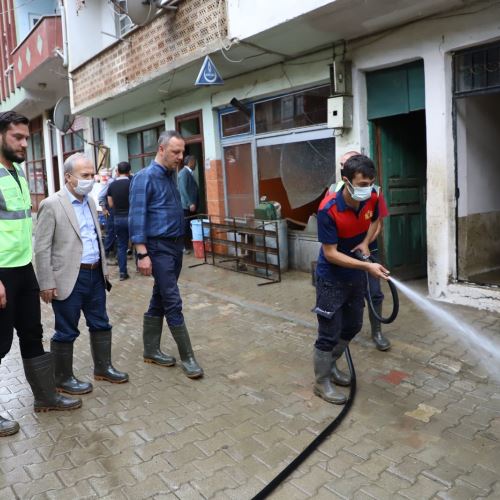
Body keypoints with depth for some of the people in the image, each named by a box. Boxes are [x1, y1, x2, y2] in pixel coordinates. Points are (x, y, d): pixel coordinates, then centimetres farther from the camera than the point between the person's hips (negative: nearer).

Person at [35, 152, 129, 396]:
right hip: (70, 279, -7)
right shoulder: (51, 205, -12)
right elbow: (41, 248, -12)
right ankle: (63, 378, 22)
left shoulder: (90, 202, 10)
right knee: (66, 331, 6)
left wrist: (103, 268, 16)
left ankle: (103, 367, 32)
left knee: (100, 324, 16)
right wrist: (47, 284, -14)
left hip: (95, 275, 7)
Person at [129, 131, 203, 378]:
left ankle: (151, 350, 24)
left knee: (160, 300, 14)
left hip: (176, 245, 8)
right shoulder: (145, 178, -12)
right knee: (173, 303, -4)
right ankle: (187, 356, 5)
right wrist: (142, 254, -20)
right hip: (159, 248, -8)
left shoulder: (171, 175, 12)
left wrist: (180, 243, 15)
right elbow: (137, 217, -16)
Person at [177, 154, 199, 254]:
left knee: (191, 226, 10)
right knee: (185, 227, -5)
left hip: (191, 205, 9)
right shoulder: (184, 173, -12)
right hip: (187, 205, -9)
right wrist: (190, 203, -22)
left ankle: (188, 246, 15)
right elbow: (183, 190, -19)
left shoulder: (189, 173, 18)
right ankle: (183, 247, -1)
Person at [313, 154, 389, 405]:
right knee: (330, 332, 1)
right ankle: (322, 382, 19)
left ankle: (328, 366, 38)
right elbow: (330, 253, -25)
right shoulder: (328, 210, -29)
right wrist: (367, 266, -32)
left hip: (356, 275, 7)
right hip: (332, 278, -7)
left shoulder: (372, 198, -11)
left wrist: (365, 243, -8)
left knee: (352, 326, 18)